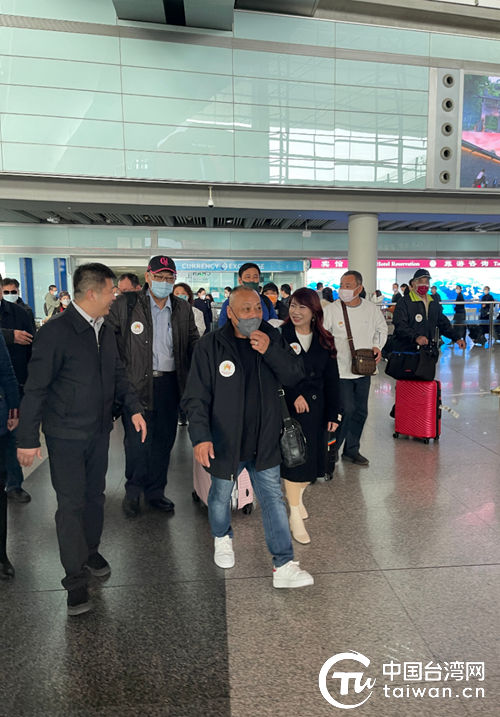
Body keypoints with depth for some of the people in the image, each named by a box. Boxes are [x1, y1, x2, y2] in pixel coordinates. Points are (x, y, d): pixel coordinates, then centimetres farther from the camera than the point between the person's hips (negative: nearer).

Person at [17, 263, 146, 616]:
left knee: (95, 495, 18)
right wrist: (28, 438, -13)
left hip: (99, 431, 6)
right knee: (71, 504, 1)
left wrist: (134, 407, 1)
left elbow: (118, 374, 14)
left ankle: (91, 551, 39)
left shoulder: (106, 331, 6)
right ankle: (76, 578, 15)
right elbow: (36, 388, -14)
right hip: (66, 435, -6)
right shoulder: (55, 332, -16)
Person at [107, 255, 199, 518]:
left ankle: (155, 491, 31)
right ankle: (133, 491, 25)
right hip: (136, 384, -3)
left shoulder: (183, 309, 9)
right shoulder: (126, 304, -3)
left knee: (164, 440, 12)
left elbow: (194, 344, 13)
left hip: (169, 383, 4)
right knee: (137, 440, -1)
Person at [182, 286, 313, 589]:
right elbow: (196, 397, -11)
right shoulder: (211, 345, -11)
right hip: (224, 440, -1)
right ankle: (222, 537, 49)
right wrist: (201, 436, -20)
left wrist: (271, 351, -21)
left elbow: (296, 376, -6)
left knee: (274, 498, 5)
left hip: (265, 439, 2)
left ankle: (284, 566, 15)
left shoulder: (272, 337, -1)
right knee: (221, 495, 19)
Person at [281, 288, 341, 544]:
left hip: (316, 408, 4)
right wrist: (293, 396, -19)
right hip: (289, 408, -4)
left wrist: (333, 413, 3)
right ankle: (295, 516, 16)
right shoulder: (280, 336, -6)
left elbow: (332, 379, 6)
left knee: (312, 457, 11)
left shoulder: (324, 341, 5)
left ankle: (297, 495, 40)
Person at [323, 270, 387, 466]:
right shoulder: (330, 310, -10)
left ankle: (351, 450, 28)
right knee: (347, 410, -8)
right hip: (340, 370, -4)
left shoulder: (371, 309, 1)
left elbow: (381, 328, 18)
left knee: (360, 411, 11)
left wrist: (377, 346, 3)